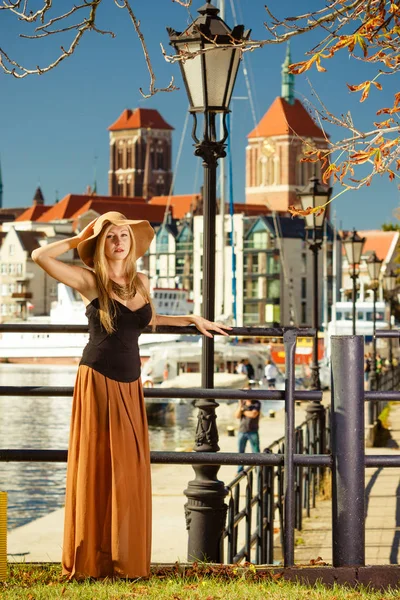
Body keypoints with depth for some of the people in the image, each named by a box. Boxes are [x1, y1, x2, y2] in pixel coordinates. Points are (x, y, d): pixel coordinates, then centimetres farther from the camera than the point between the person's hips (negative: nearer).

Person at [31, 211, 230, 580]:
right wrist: (80, 240, -2)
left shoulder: (141, 282, 11)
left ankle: (126, 561, 15)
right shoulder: (89, 281, -5)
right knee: (95, 471, -1)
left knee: (129, 474, 6)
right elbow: (40, 256, -15)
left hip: (130, 387, 5)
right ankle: (89, 562, 6)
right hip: (97, 382, -5)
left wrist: (192, 320, 28)